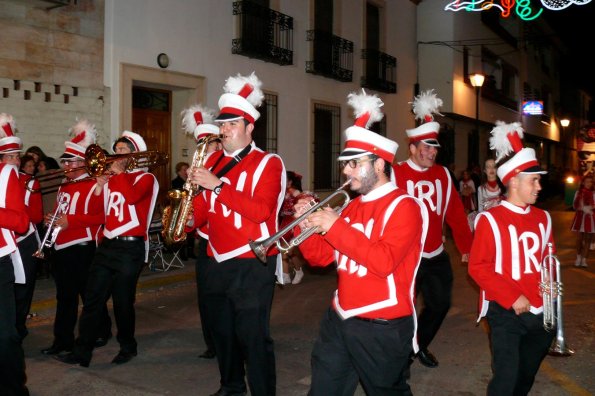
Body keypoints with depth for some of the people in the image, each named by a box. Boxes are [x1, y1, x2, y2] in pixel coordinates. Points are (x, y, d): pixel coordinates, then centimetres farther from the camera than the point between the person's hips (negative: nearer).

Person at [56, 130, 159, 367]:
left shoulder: (145, 178, -3)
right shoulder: (111, 178, 15)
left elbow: (131, 196, -26)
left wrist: (118, 171, -14)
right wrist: (99, 187, 1)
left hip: (130, 247, -6)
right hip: (107, 245, 6)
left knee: (123, 301, 4)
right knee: (92, 299, 3)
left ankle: (128, 347, 22)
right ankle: (82, 352, 9)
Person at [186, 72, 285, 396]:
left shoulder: (268, 163, -8)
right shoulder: (214, 161, 9)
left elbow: (261, 210, -22)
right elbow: (204, 211, 13)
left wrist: (217, 185, -24)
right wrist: (191, 217, -9)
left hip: (252, 265, -6)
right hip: (217, 263, 7)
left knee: (253, 336, -2)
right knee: (222, 330, 18)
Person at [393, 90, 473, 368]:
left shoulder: (443, 175, 7)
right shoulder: (396, 174, -11)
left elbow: (455, 212, 8)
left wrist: (466, 247, 9)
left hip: (437, 256, 6)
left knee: (441, 304, 13)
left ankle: (420, 344, 38)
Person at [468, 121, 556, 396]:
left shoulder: (543, 218, 8)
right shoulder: (490, 219, -11)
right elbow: (478, 267, -14)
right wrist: (513, 298, -17)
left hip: (541, 311, 6)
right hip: (506, 313, -6)